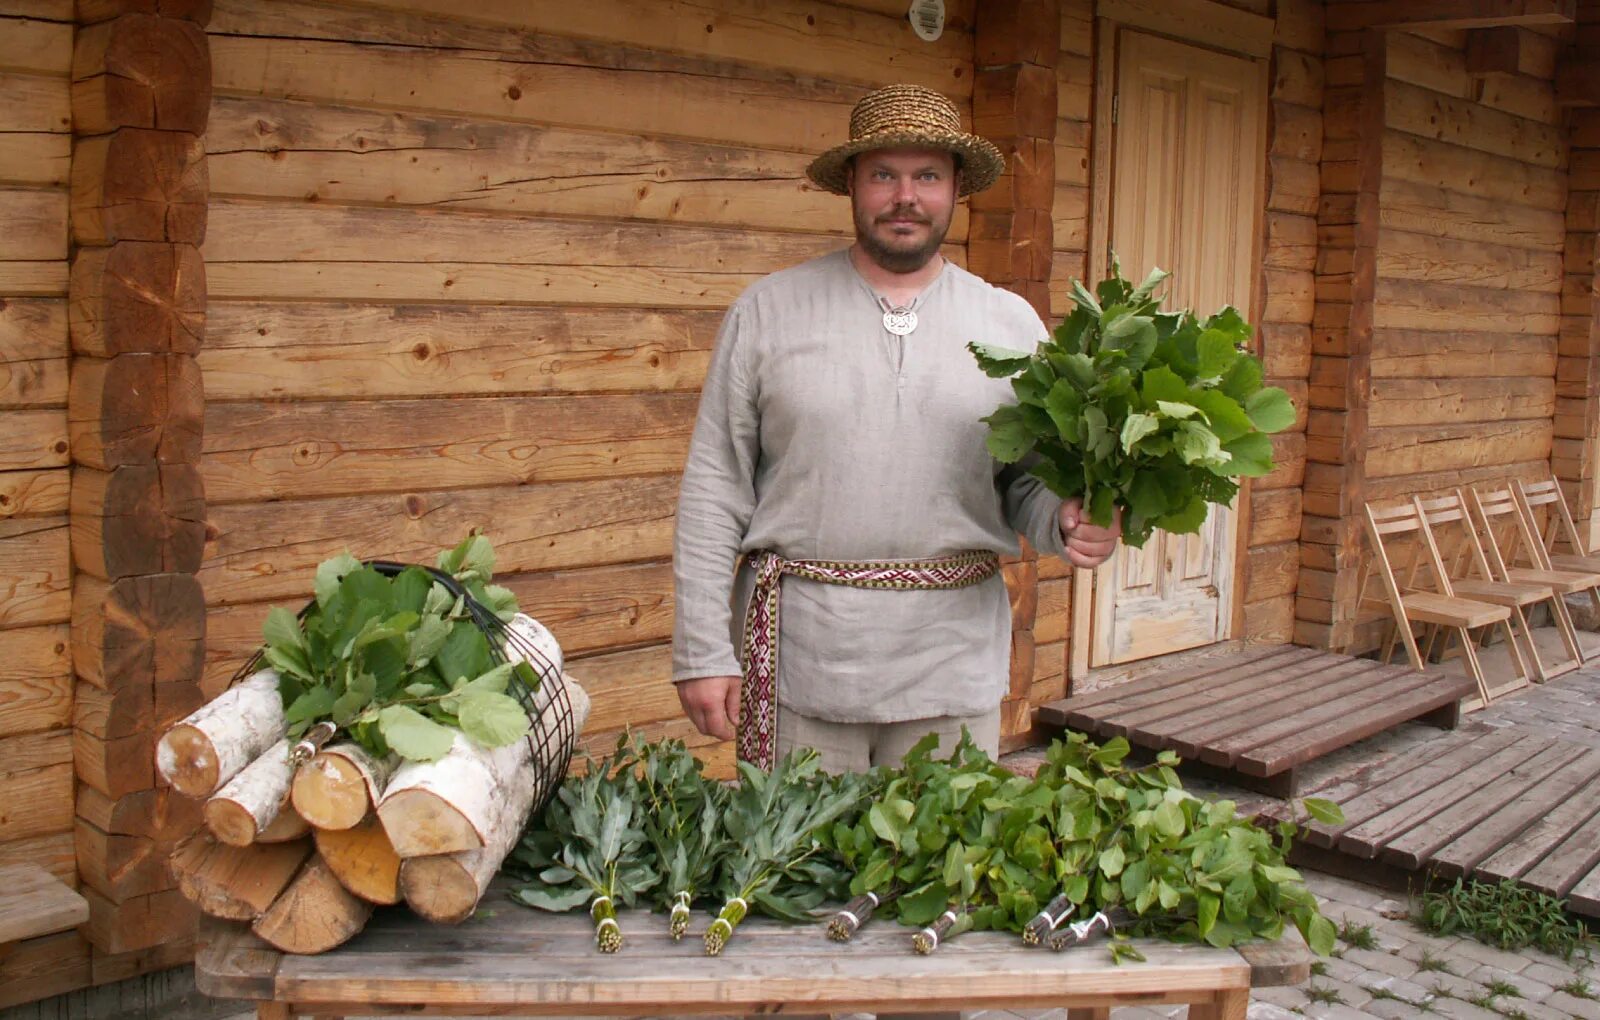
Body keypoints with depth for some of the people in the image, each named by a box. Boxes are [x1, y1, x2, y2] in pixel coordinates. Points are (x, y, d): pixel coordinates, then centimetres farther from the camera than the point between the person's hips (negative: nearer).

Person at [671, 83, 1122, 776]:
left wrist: (1068, 520, -14)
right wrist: (702, 651, -4)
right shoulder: (767, 311, 2)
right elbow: (715, 487, 0)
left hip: (954, 668, 2)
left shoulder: (1013, 324, 6)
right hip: (799, 663, -1)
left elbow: (1027, 483, 9)